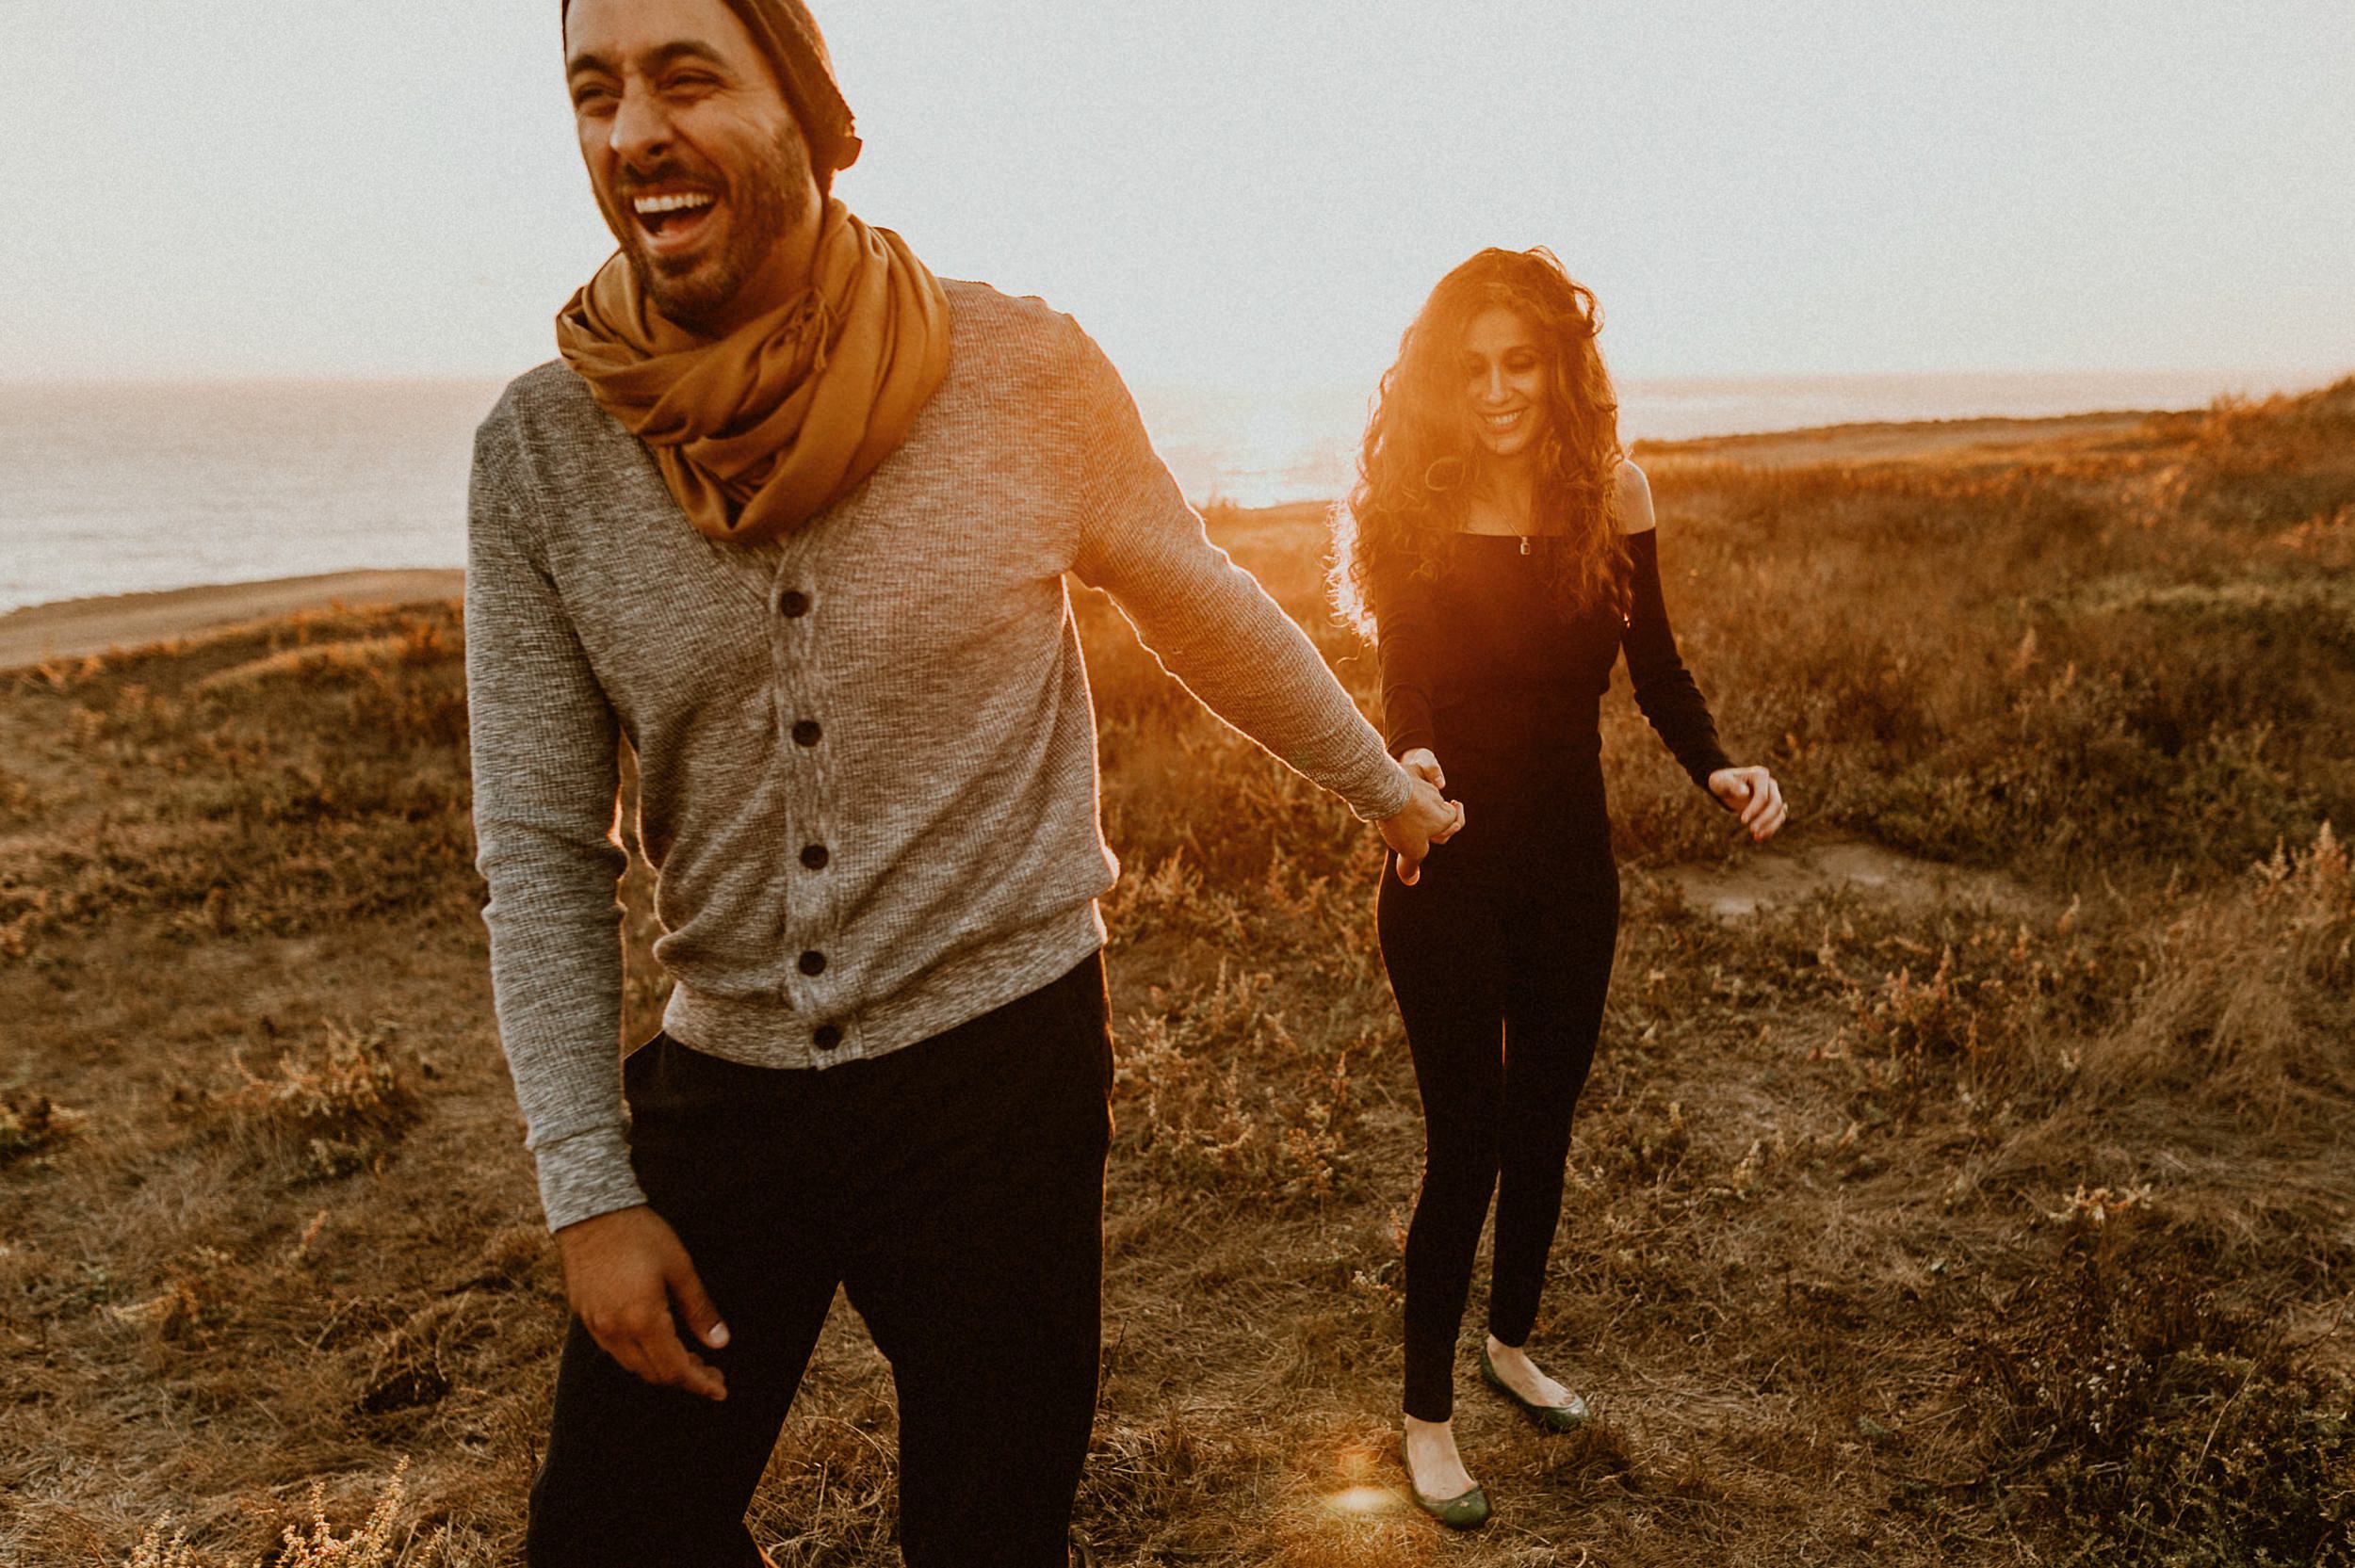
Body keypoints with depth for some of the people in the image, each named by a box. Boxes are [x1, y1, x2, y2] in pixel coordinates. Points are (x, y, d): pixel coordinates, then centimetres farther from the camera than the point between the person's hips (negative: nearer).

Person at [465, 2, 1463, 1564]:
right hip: (722, 1084, 3)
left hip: (999, 1067, -2)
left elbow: (1210, 612, 6)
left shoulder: (1021, 373, -10)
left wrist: (1388, 788, 19)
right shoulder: (541, 453, -5)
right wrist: (590, 1192, -7)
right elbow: (541, 847, -3)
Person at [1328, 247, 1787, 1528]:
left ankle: (1511, 1344, 41)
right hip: (1451, 868, -3)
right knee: (1465, 1141, -1)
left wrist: (1717, 767, -21)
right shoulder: (1410, 504, -11)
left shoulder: (1609, 496, -3)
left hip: (1571, 860, 4)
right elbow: (1404, 679, -17)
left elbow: (1655, 666, -2)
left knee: (1543, 1121, 17)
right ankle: (1427, 1413, 19)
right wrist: (1412, 762, -40)